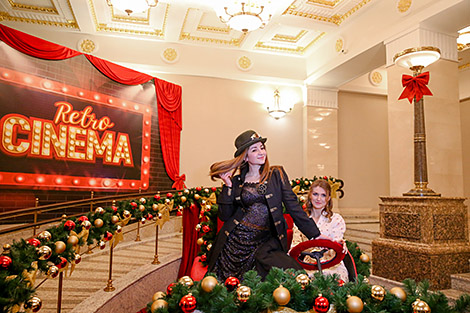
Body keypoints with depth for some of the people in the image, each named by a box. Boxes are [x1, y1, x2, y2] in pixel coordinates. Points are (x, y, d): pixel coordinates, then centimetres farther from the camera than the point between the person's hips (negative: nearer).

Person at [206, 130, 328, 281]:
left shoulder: (277, 174, 5)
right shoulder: (236, 181, 7)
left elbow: (293, 206, 2)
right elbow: (224, 216, 5)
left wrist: (315, 235, -3)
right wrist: (228, 186, -3)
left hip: (266, 242, 0)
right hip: (236, 241, 0)